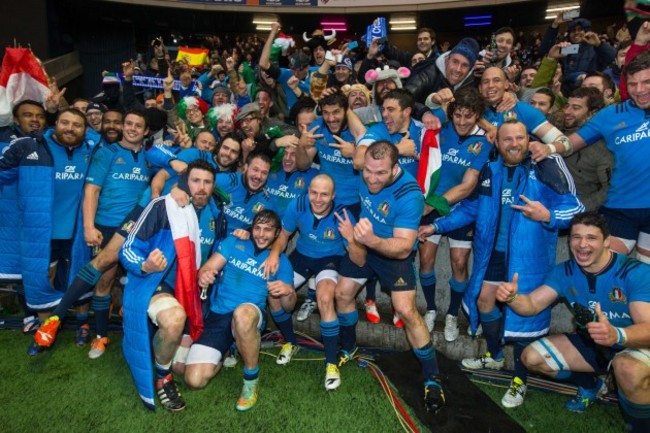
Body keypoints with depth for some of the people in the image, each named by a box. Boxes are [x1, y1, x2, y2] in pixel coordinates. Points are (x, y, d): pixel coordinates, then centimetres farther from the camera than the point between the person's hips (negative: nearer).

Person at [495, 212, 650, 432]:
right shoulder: (565, 271, -10)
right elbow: (532, 304, -15)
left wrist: (616, 335, -56)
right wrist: (512, 297, -39)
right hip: (592, 344, 6)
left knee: (629, 370, -40)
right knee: (532, 357, -6)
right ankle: (591, 385, 21)